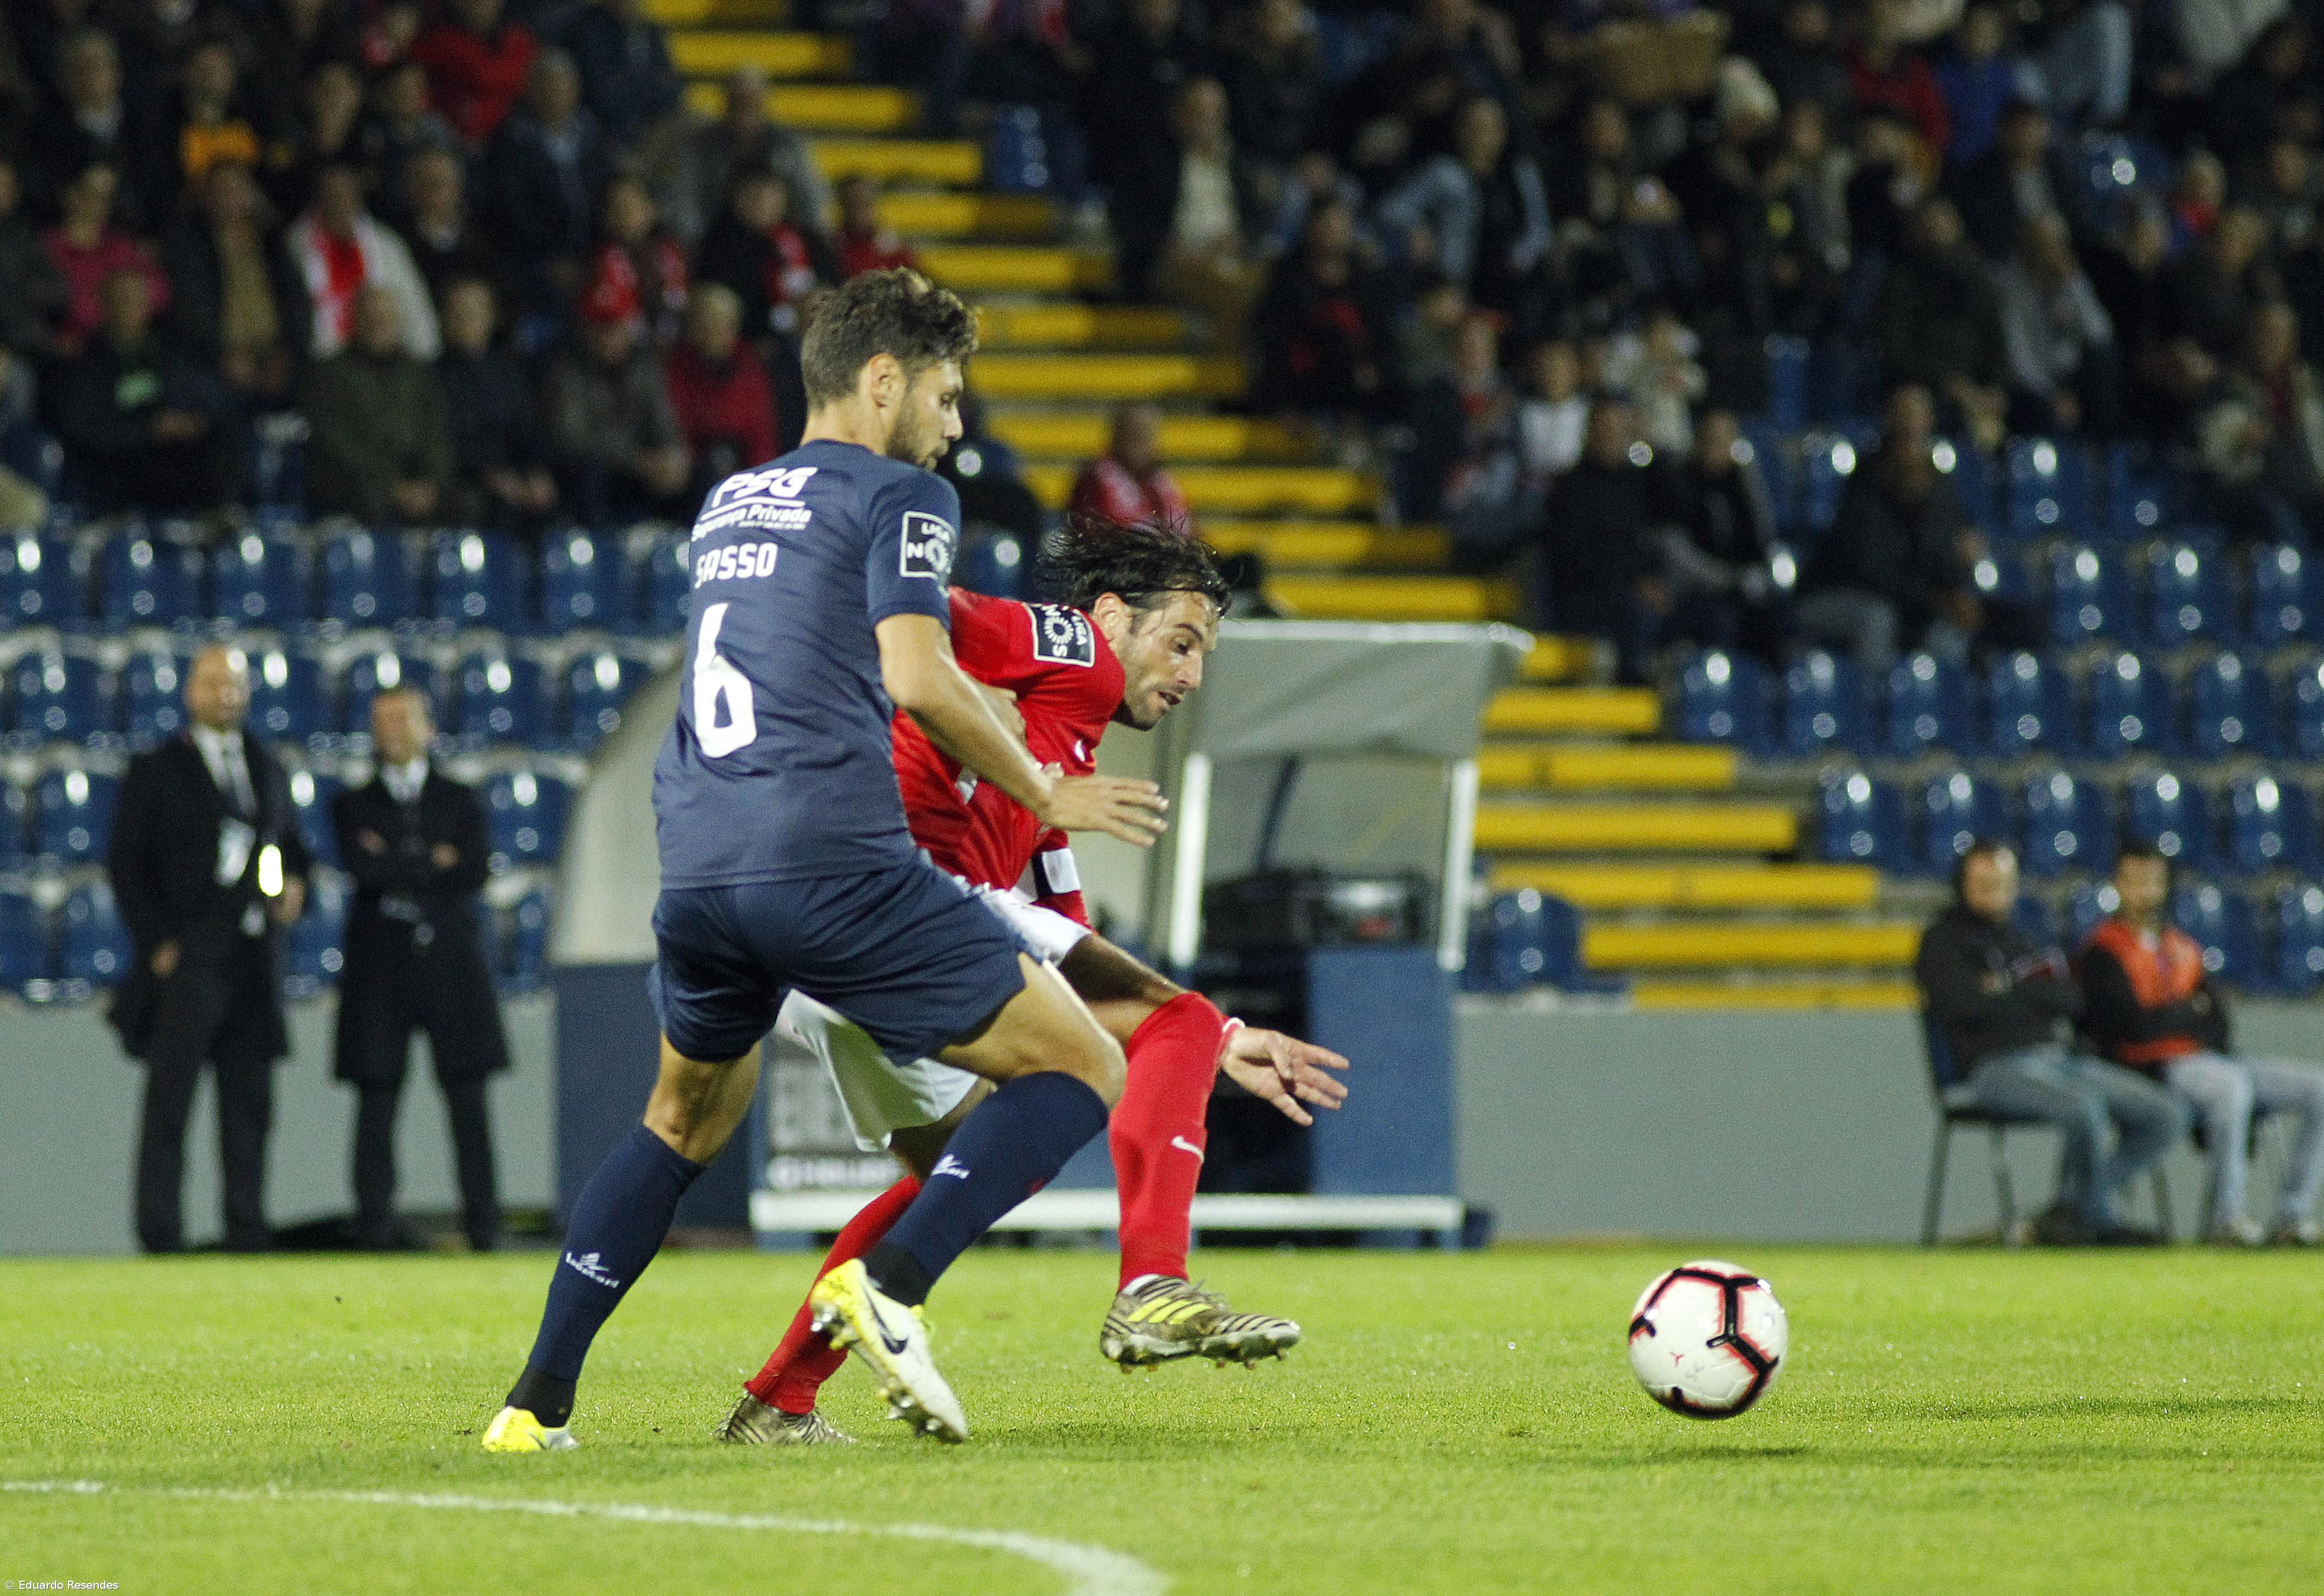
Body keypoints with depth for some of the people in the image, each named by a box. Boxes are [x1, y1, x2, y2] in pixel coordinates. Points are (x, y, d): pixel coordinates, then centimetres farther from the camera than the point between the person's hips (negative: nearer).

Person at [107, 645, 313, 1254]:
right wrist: (156, 942, -10)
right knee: (169, 1096, -8)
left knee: (250, 1101, 4)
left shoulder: (268, 770, 18)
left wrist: (294, 889, 2)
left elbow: (291, 848, 26)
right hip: (185, 954, -5)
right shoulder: (156, 770, 4)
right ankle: (160, 1232, -10)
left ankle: (246, 1229, 7)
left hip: (253, 958, 5)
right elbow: (126, 864, 0)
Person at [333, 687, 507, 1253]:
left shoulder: (460, 800, 12)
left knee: (467, 1095, -4)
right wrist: (435, 865, -4)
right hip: (381, 966, 0)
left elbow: (475, 872, -2)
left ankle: (482, 1221, -3)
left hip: (450, 958, 0)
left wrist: (400, 876, -5)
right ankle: (375, 1221, -5)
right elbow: (364, 868, -7)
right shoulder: (354, 805, 11)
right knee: (377, 1095, -5)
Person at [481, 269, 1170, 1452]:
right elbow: (918, 677, -10)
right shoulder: (900, 495, 3)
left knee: (686, 1119, 29)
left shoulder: (730, 502, 25)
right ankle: (888, 1283, -18)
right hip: (830, 857, -7)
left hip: (695, 866, 7)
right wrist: (1044, 794, 3)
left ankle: (536, 1401, 20)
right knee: (1083, 1067, 1)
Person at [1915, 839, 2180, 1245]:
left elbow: (2072, 1000, 9)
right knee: (2083, 1106, -36)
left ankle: (2072, 1209, -6)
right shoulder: (1943, 942, 6)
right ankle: (2103, 1221, -14)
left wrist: (2010, 992, -6)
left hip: (2061, 1057, 7)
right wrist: (2037, 997, -1)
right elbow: (1966, 1004, -14)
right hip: (1996, 1066, -7)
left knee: (2166, 1115, -7)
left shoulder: (2024, 942, 26)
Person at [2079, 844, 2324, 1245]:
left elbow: (2217, 1023, 15)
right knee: (2230, 1084, -39)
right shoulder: (2103, 951, 0)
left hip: (2212, 1060, 8)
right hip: (2152, 1068, -8)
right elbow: (2129, 1023, -14)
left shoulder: (2184, 948, 23)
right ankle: (2227, 1219, -32)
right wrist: (2190, 1009, 1)